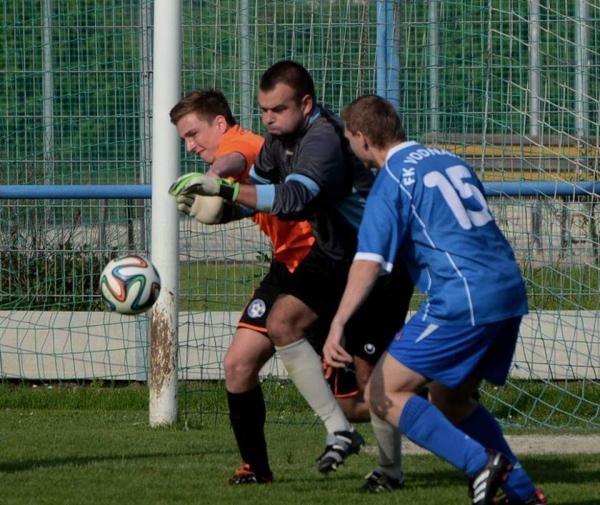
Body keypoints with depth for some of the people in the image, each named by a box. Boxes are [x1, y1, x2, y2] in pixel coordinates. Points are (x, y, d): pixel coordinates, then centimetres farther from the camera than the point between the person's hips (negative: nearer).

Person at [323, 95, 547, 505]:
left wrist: (339, 324, -26)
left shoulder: (391, 182, -6)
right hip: (510, 290, 8)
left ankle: (481, 463, -15)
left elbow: (369, 261, -19)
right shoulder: (449, 160, 17)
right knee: (450, 401, 22)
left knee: (384, 394, -3)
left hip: (464, 301, -8)